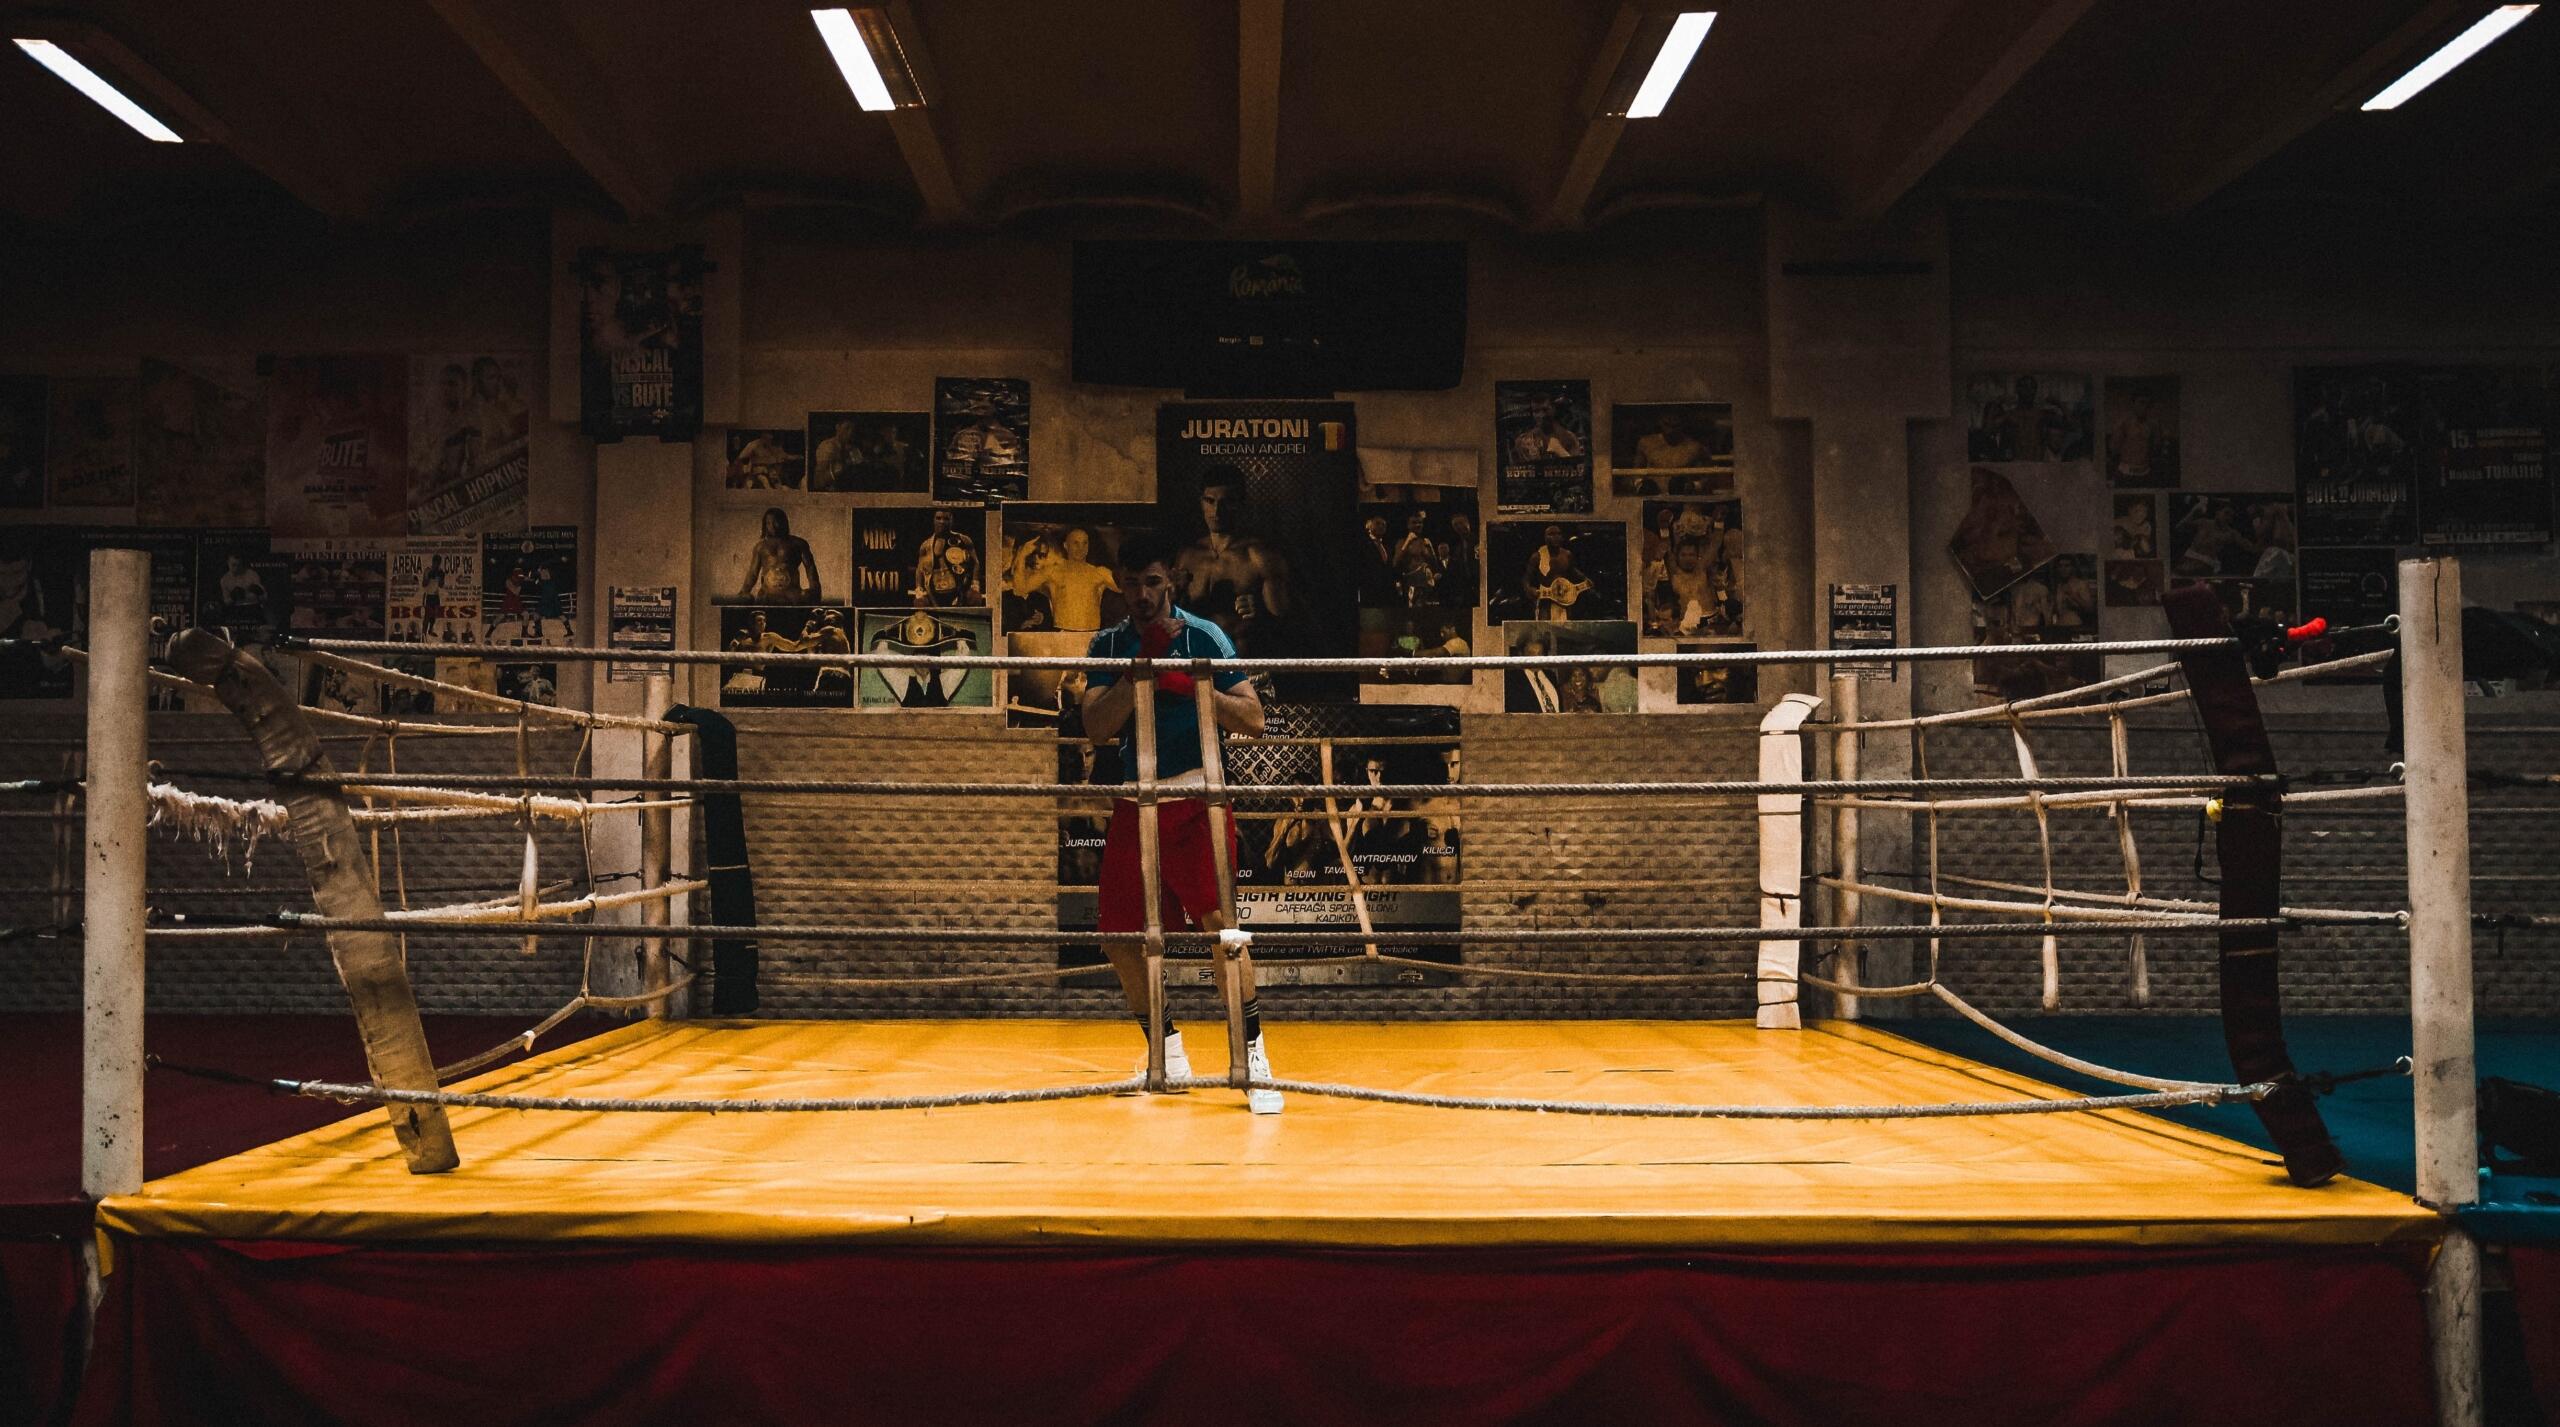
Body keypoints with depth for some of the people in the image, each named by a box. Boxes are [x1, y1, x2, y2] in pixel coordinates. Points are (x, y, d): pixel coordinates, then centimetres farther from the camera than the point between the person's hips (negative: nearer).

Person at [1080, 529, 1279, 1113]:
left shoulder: (1205, 637, -4)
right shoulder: (1108, 645, 5)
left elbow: (1254, 719, -8)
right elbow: (1095, 725, -9)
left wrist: (1192, 687, -21)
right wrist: (1145, 665, -18)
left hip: (1197, 797, -4)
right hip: (1135, 802, 4)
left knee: (1219, 919, -20)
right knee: (1118, 938, 5)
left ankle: (1254, 1058, -13)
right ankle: (1169, 1057, 23)